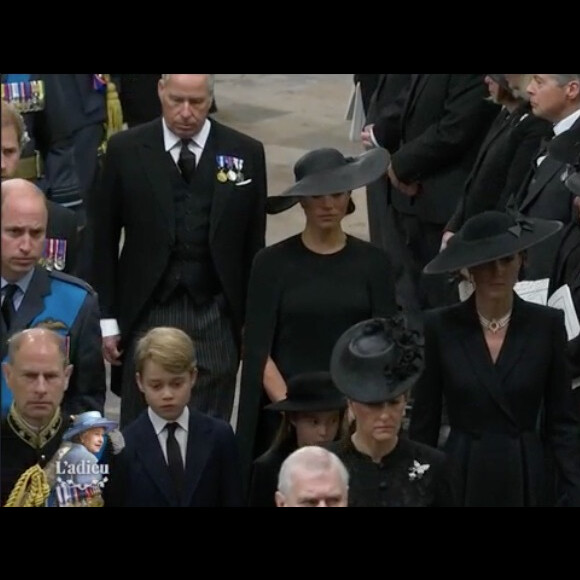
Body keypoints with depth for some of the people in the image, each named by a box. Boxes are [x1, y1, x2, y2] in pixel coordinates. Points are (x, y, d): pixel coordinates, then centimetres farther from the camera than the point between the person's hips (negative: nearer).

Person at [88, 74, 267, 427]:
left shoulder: (246, 153, 2)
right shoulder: (126, 150, 1)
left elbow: (254, 245, 7)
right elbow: (103, 239, 4)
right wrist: (106, 318, 1)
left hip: (217, 318, 0)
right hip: (145, 315, 0)